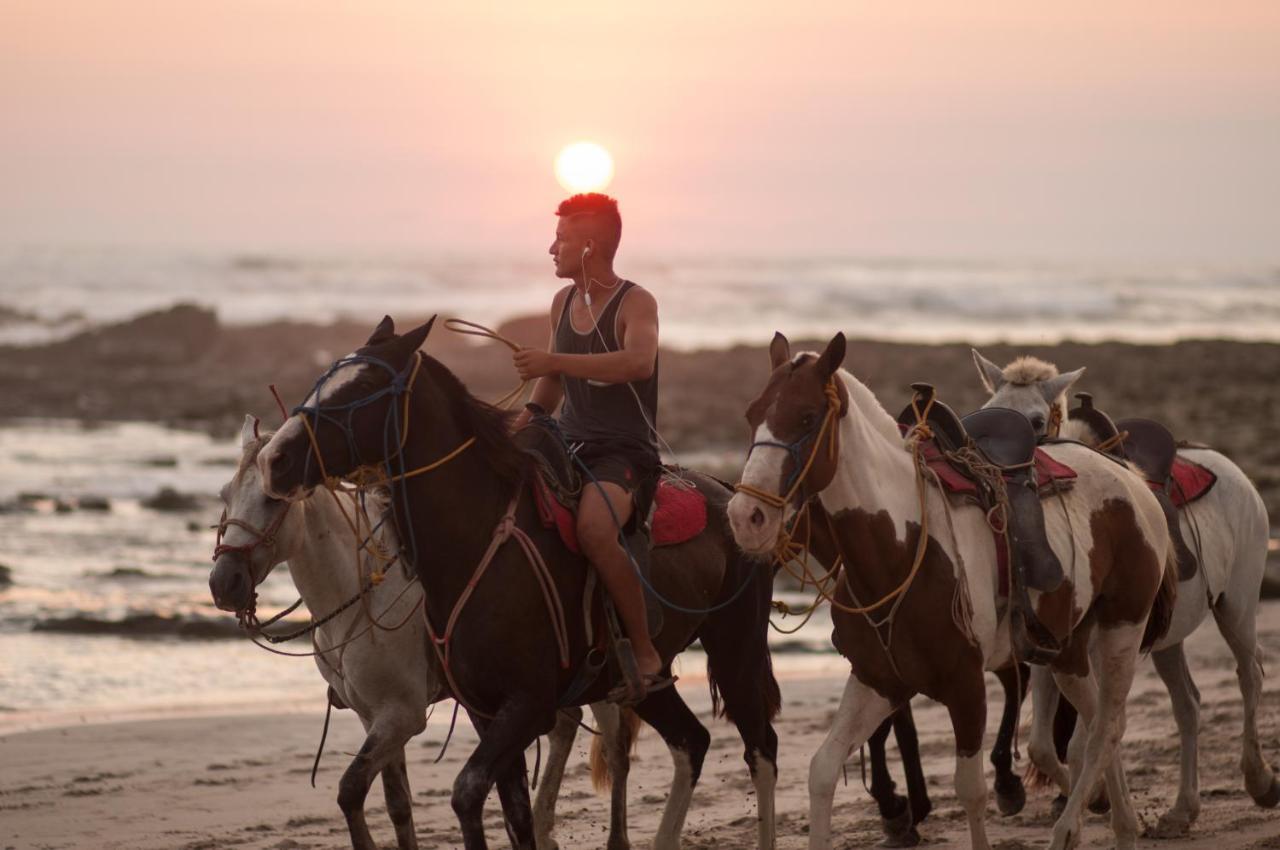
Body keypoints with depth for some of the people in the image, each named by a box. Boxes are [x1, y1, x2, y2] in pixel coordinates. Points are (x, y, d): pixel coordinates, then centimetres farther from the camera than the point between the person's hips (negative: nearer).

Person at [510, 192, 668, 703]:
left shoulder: (635, 304, -9)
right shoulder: (563, 303, 13)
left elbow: (639, 361, -31)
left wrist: (553, 361, -35)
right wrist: (519, 426, 10)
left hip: (625, 454, -8)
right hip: (569, 449, 8)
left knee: (594, 530, -36)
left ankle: (647, 656, -28)